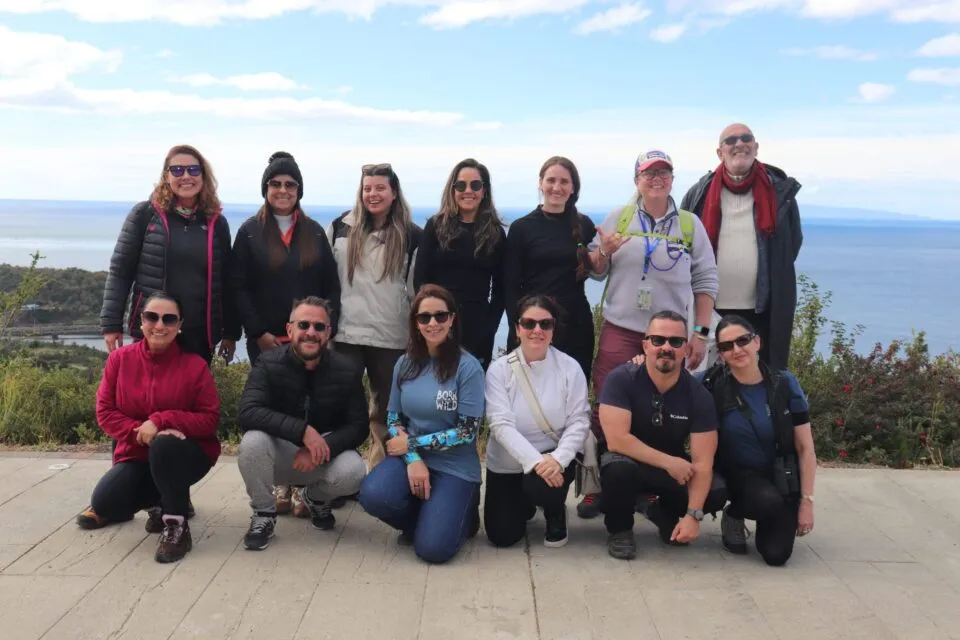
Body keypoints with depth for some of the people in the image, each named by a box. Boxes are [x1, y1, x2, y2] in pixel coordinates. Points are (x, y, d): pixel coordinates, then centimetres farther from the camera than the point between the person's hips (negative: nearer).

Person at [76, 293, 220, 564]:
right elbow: (105, 412, -3)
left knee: (165, 445, -38)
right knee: (104, 502, -22)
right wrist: (139, 431, -22)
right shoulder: (119, 358, -2)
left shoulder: (195, 365, -11)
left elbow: (210, 419, -13)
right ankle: (159, 503, 13)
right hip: (137, 454, 3)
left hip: (185, 454, -3)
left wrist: (161, 421, -27)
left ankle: (177, 526, -20)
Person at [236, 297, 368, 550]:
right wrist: (303, 431, -39)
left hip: (326, 454, 2)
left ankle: (317, 498, 10)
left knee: (353, 471, -30)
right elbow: (248, 413, -28)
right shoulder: (269, 363, -14)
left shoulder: (347, 370, -9)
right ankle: (263, 514, -6)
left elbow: (358, 427, -9)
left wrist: (321, 448, -28)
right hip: (279, 455, -1)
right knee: (252, 441, -33)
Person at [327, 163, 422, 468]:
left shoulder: (412, 235, -1)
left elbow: (419, 288, 3)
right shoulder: (341, 227, 4)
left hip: (391, 338, -1)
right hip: (345, 334, 1)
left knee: (385, 412, 9)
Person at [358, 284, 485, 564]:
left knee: (432, 548, -19)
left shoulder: (468, 367, -11)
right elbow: (394, 419, 5)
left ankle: (461, 514, 16)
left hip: (454, 468, -4)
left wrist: (412, 443, -13)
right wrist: (413, 459, -13)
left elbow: (466, 432, -13)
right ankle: (428, 516, 6)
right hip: (411, 457, 4)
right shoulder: (405, 364, 3)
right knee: (373, 495, -27)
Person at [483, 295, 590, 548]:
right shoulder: (499, 369, -10)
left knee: (542, 486, -34)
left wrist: (558, 459, -28)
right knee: (503, 536, -3)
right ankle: (525, 504, 33)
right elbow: (501, 424, -19)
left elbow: (579, 421, -11)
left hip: (552, 457, -1)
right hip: (507, 463, 1)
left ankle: (556, 514, 5)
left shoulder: (570, 368, -8)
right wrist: (534, 461, -31)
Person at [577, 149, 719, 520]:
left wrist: (701, 332, 0)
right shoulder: (618, 218, 5)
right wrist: (604, 251, -14)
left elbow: (705, 281, 5)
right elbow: (595, 272, 8)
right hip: (619, 331, 0)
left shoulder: (690, 224, 5)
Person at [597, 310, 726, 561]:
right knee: (619, 468, -37)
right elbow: (616, 440, -28)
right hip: (628, 462, -3)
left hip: (675, 468, 3)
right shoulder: (621, 379, -21)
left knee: (716, 493, -22)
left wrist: (692, 515, -28)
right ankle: (619, 529, -5)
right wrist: (669, 462, -26)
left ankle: (666, 514, 12)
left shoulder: (699, 395, -14)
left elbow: (702, 462, -18)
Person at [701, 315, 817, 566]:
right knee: (770, 501, -34)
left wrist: (806, 501, -8)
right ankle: (734, 515, 1)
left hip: (781, 477, 1)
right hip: (738, 475, -1)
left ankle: (765, 519, 22)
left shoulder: (785, 384, -11)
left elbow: (805, 448, -6)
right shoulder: (713, 386, -13)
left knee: (776, 554, -13)